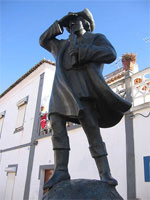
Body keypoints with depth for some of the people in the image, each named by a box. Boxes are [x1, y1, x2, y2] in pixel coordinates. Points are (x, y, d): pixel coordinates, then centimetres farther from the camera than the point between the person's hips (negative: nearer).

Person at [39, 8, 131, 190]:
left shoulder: (96, 38, 16)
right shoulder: (63, 44, 33)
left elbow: (110, 54, -3)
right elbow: (43, 41, 41)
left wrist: (80, 52, -10)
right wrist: (58, 25, 29)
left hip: (81, 90, -5)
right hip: (61, 90, 5)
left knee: (92, 129, -15)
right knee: (57, 126, -13)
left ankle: (105, 174, -13)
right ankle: (61, 170, -14)